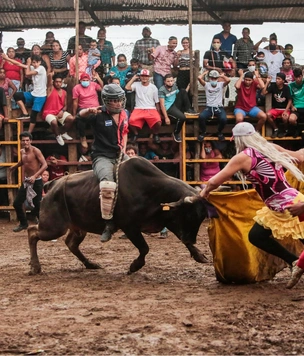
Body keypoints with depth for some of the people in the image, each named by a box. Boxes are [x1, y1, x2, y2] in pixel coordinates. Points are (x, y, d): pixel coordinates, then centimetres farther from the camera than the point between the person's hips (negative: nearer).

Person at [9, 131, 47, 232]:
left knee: (36, 206, -7)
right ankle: (23, 223, 26)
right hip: (26, 181, 7)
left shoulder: (35, 151, -15)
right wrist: (13, 167, 46)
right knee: (17, 203, 7)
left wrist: (35, 176, -32)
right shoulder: (22, 152, 7)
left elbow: (45, 165, -23)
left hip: (36, 181, -7)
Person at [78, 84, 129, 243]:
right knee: (108, 184, -33)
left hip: (119, 155, 7)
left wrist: (123, 148, 6)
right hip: (102, 157, -7)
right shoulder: (99, 115, -9)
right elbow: (81, 114, -24)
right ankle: (109, 223, -24)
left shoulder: (123, 114, 10)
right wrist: (89, 110, -46)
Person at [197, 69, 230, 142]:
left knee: (223, 119, -32)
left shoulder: (221, 84, 10)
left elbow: (228, 80, -11)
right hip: (209, 107, 0)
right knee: (201, 117, -33)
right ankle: (203, 132, -2)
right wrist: (205, 72, 12)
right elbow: (199, 78, -6)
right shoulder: (207, 84, 10)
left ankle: (219, 132, 5)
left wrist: (222, 76, 7)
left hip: (219, 108, 0)